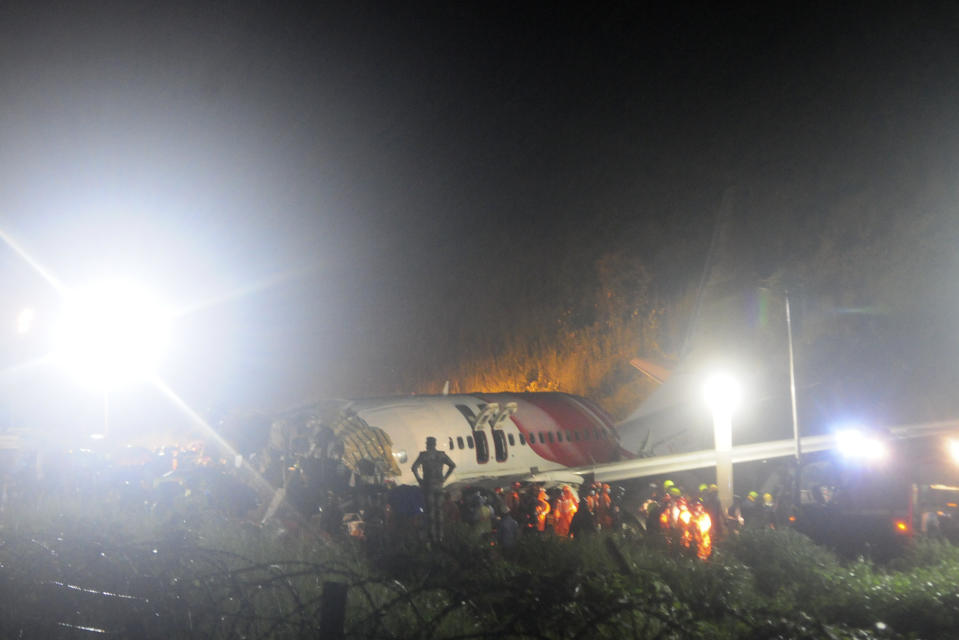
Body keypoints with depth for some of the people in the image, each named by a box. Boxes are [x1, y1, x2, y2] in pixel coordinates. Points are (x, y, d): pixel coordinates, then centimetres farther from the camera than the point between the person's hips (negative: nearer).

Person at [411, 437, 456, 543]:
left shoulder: (423, 455, -7)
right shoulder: (441, 455, 5)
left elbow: (414, 468, -16)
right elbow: (453, 465, 7)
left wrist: (419, 480, -5)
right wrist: (444, 477, 9)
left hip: (428, 486, -4)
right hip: (439, 486, 4)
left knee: (430, 511, 0)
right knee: (439, 510, 11)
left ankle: (432, 535, -3)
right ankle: (440, 535, 11)